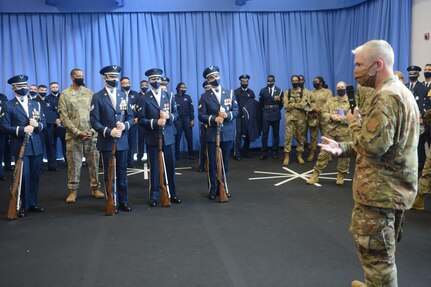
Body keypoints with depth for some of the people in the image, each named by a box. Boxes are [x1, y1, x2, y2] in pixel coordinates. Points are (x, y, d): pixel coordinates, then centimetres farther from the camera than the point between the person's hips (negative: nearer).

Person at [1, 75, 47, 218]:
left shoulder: (35, 104, 16)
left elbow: (44, 123, 13)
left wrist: (37, 124, -9)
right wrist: (22, 129, -17)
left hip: (36, 146, 4)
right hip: (20, 146, -4)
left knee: (35, 176, 8)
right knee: (24, 176, -4)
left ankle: (33, 203, 19)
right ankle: (24, 206, 7)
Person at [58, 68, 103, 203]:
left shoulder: (90, 93, 8)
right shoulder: (65, 95, 1)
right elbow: (63, 117, -5)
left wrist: (92, 130, -8)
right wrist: (78, 132, -12)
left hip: (91, 135, 2)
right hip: (74, 136, -2)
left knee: (94, 163, 7)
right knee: (74, 164, 2)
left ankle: (95, 188, 18)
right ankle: (73, 190, 12)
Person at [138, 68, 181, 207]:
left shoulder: (169, 96, 9)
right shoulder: (145, 98, -2)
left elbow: (176, 114, 9)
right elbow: (141, 120, -5)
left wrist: (169, 116, -12)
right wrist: (155, 122, -18)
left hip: (168, 136, 3)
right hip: (152, 138, -3)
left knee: (171, 166, 7)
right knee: (154, 168, 4)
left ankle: (173, 194, 19)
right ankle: (154, 196, 14)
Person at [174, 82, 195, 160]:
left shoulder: (188, 97, 9)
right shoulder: (174, 97, 2)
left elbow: (191, 109, 6)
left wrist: (192, 119, -2)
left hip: (187, 119, 2)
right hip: (178, 119, -2)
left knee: (189, 137, 2)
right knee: (177, 138, 2)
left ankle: (191, 154, 9)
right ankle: (176, 155, 8)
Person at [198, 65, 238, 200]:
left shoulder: (229, 93, 8)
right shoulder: (205, 96, 1)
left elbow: (236, 110, 5)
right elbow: (201, 116, -4)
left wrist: (227, 115, -15)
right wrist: (214, 119, -19)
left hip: (227, 133, 2)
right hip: (212, 134, -2)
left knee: (225, 162, 9)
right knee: (213, 163, 2)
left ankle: (223, 187, 21)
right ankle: (213, 189, 12)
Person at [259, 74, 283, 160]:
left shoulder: (279, 90, 5)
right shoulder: (263, 90, 6)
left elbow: (282, 103, 5)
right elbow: (260, 103, 9)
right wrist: (265, 110, 6)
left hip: (276, 115, 0)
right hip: (265, 115, 0)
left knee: (276, 134, 5)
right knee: (264, 134, -5)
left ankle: (275, 152, 14)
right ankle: (264, 152, 0)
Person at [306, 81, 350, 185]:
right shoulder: (331, 101, 13)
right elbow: (323, 113, 9)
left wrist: (342, 118, -20)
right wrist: (331, 116, -12)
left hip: (344, 132, -2)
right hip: (330, 131, 2)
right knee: (324, 152, 2)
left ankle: (341, 175, 22)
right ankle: (315, 174, 8)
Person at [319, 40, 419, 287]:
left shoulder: (387, 96, -20)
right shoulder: (400, 91, 14)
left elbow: (372, 145, -28)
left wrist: (355, 122, -9)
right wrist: (342, 148, 7)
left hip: (381, 190, -11)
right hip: (395, 187, 11)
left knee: (376, 254, 0)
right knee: (383, 251, 24)